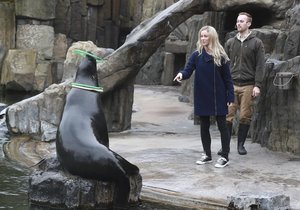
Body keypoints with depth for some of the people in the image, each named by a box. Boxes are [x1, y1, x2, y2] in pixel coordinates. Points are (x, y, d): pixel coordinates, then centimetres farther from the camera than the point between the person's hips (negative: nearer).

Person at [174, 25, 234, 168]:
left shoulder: (220, 57, -4)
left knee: (222, 125, 1)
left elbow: (227, 78, -2)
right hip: (202, 97, 3)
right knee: (204, 126, 11)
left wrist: (230, 96, -7)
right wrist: (182, 74, -30)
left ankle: (225, 156, 7)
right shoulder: (197, 55, 1)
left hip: (218, 97, -3)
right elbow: (188, 70, -7)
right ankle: (207, 155, 23)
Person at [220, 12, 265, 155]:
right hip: (231, 84, 2)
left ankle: (241, 144, 13)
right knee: (228, 115, -4)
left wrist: (257, 85, -9)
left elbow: (260, 66, -2)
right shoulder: (230, 43, 12)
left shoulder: (256, 43, 3)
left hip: (248, 86, -2)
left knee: (245, 116, 1)